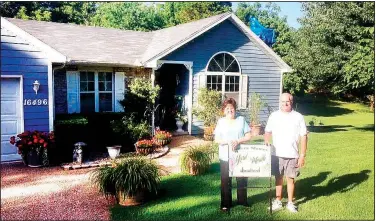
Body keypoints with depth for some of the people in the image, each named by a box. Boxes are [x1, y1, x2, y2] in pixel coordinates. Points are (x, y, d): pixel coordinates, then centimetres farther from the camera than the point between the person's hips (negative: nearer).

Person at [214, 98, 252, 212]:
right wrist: (228, 142, -20)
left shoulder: (241, 119, 3)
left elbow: (248, 136, 0)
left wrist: (238, 141, -16)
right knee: (225, 181, 5)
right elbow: (216, 139, -3)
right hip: (225, 156, -1)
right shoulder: (221, 122, 1)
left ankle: (242, 201, 25)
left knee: (241, 179, 8)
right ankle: (225, 204, 17)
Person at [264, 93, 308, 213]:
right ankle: (278, 201, 24)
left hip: (292, 155, -1)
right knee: (278, 178, 11)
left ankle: (290, 203, 23)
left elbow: (303, 137, -2)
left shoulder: (298, 117, -3)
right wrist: (266, 140, -15)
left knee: (290, 179, 8)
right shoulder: (274, 116, 2)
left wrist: (302, 155, -5)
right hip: (277, 154, 1)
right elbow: (268, 132, 8)